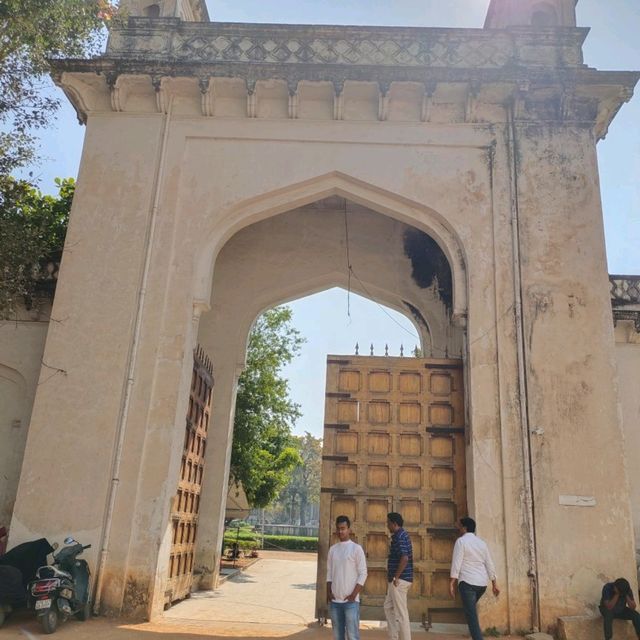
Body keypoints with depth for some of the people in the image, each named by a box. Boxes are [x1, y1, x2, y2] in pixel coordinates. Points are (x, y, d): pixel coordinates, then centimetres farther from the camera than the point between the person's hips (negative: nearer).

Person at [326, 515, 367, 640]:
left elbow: (363, 573, -6)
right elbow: (329, 573, 13)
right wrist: (328, 592, 2)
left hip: (351, 601, -5)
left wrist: (354, 594, -12)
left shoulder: (356, 548, -5)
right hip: (334, 600, 5)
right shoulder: (332, 549, 10)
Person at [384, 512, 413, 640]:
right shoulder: (402, 535, 14)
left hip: (399, 580, -11)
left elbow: (404, 558, -28)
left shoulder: (399, 536, -17)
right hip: (401, 579, 11)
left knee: (401, 613, -3)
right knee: (388, 607, 17)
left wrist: (395, 577, -21)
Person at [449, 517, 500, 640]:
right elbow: (490, 565, 11)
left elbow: (456, 563, -14)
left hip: (467, 582, -7)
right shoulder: (482, 542, 12)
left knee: (471, 616, -5)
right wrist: (494, 584, 14)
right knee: (471, 609, 28)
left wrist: (451, 583, -14)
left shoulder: (461, 541, -7)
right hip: (482, 583, 7)